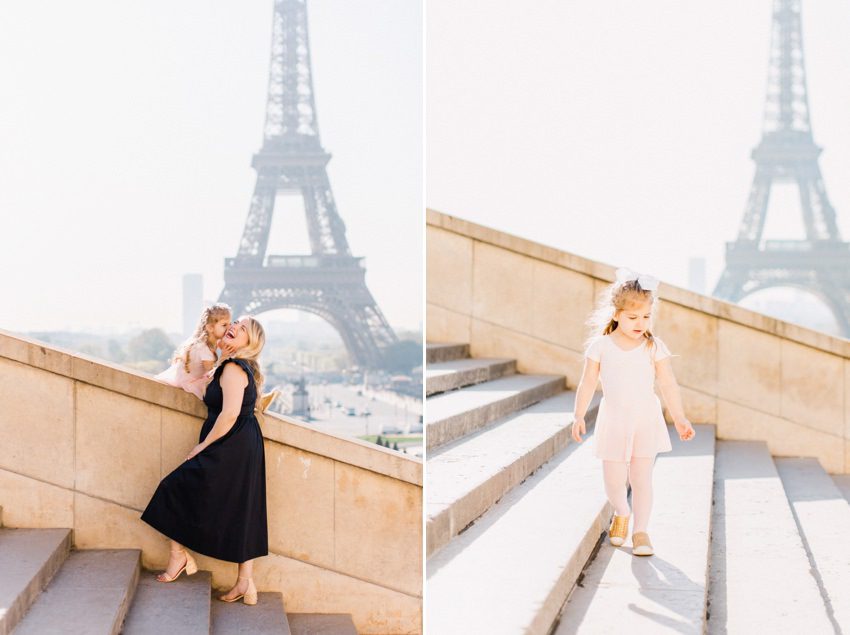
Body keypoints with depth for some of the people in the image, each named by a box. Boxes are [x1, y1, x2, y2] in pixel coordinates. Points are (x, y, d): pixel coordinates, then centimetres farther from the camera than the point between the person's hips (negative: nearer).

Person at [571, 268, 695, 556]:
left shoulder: (654, 347, -5)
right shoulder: (601, 345, -6)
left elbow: (668, 384, -2)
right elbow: (588, 383, 0)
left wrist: (679, 419, -4)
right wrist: (579, 416, -2)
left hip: (645, 419, 0)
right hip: (613, 421, 0)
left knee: (642, 477, -3)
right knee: (613, 480, 3)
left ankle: (640, 530, 8)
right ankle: (621, 513, 33)